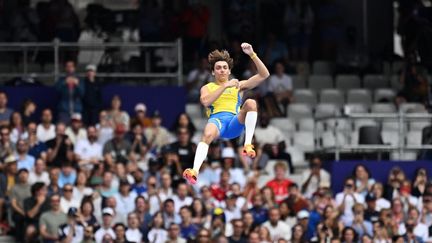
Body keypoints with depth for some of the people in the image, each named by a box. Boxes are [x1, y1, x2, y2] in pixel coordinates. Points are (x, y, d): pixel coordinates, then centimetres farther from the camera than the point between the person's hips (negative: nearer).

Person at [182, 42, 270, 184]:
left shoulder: (238, 86, 26)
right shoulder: (207, 88, 23)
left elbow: (264, 75, 18)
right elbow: (205, 101, -2)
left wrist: (252, 54, 7)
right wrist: (225, 86, -6)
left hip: (235, 123, 1)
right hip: (217, 120, -1)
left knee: (251, 103, -29)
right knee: (208, 134, -39)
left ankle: (248, 145, -32)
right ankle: (195, 171, -55)